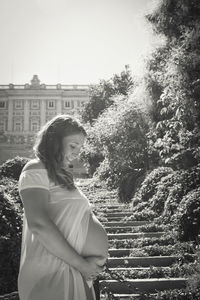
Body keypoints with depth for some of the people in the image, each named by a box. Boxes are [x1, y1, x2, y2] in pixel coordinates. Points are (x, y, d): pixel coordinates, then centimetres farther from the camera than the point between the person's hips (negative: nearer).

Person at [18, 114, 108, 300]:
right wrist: (81, 264, -16)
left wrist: (88, 264, 3)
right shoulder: (36, 170, -10)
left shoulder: (61, 174, 14)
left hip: (75, 273, 8)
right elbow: (38, 224, -22)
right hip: (52, 275, -8)